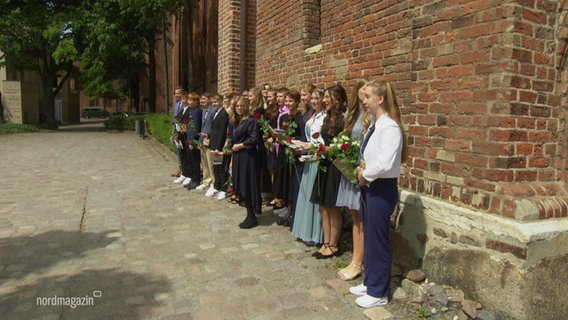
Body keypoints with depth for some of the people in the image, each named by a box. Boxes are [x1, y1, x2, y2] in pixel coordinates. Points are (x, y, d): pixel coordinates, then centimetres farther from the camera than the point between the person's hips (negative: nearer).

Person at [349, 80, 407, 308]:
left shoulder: (390, 127, -19)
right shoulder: (375, 124, 9)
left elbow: (384, 164, -28)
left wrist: (365, 174, -13)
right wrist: (361, 172, -1)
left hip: (382, 188, -9)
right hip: (370, 186, 9)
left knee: (377, 240, 3)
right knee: (369, 237, 18)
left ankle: (378, 293, 20)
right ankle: (370, 282, 35)